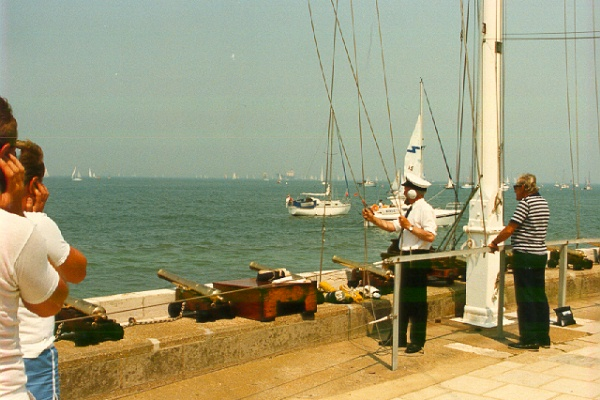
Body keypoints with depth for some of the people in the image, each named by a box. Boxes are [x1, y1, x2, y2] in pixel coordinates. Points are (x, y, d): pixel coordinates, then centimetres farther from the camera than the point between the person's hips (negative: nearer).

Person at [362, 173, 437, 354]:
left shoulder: (425, 210, -14)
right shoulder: (411, 210, 17)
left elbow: (430, 236, -24)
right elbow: (392, 226, 21)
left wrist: (410, 226, -21)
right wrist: (373, 219, 15)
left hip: (418, 260, -10)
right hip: (406, 258, 10)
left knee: (417, 301, -1)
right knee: (402, 298, 15)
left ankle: (417, 341, 10)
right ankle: (399, 337, 26)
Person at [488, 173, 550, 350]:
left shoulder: (525, 203, -14)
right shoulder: (543, 202, 11)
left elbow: (509, 229, -15)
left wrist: (494, 243, -1)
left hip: (525, 256, -8)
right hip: (540, 254, 9)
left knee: (525, 298, -2)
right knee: (540, 296, 12)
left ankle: (529, 340, 1)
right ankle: (543, 337, 18)